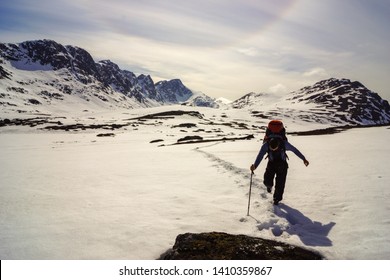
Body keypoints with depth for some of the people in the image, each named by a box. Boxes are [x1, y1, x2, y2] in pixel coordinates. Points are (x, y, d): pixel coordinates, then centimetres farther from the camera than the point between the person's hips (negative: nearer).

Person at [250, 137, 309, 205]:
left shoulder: (284, 144, -25)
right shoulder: (266, 145, -26)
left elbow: (295, 150, -10)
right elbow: (260, 156, -35)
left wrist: (304, 159, -4)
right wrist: (255, 166, -51)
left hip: (282, 165, 0)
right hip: (271, 164, 0)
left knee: (280, 184, -3)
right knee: (267, 182, -14)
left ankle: (277, 199, 22)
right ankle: (269, 185, 25)